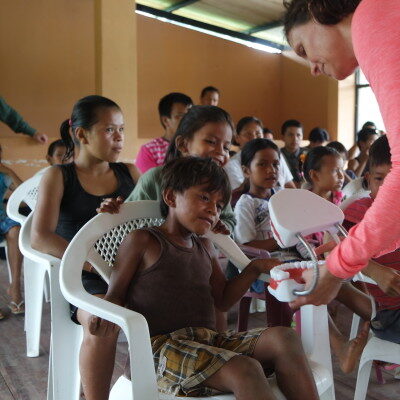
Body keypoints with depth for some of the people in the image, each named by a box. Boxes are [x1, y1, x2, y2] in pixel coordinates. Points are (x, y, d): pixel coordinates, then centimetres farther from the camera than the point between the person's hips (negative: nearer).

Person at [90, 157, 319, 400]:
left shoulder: (205, 248, 23)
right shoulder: (142, 241, 3)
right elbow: (116, 294, 3)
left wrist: (255, 268, 16)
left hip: (210, 341, 7)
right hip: (161, 346, -6)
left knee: (284, 338, -17)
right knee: (245, 369, -32)